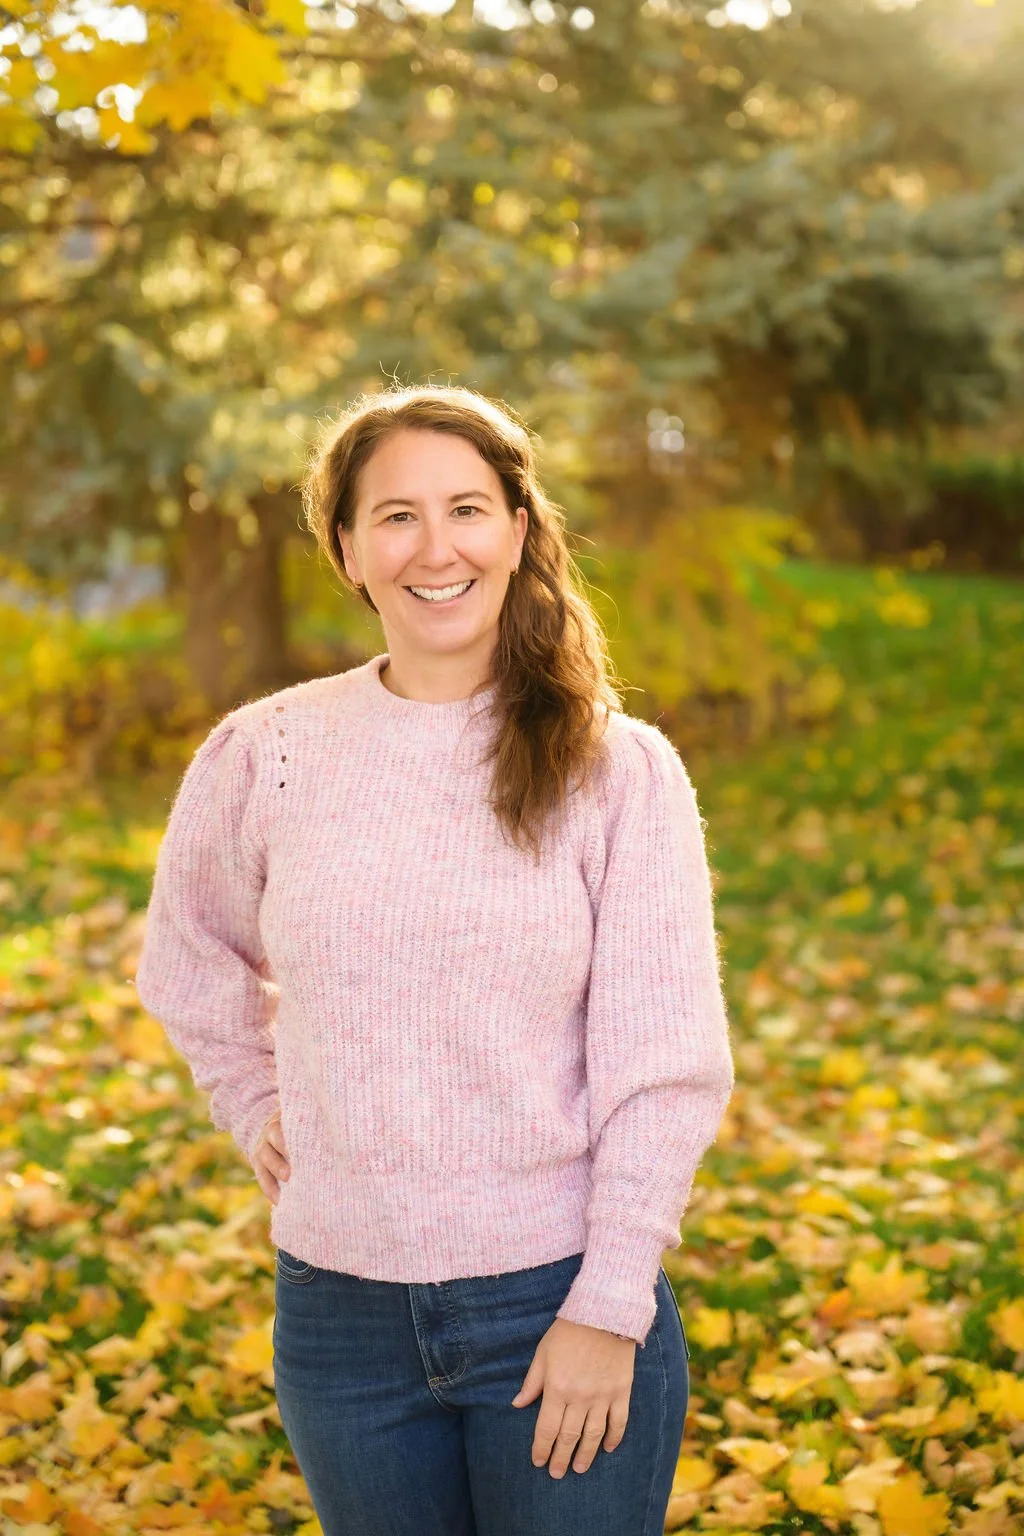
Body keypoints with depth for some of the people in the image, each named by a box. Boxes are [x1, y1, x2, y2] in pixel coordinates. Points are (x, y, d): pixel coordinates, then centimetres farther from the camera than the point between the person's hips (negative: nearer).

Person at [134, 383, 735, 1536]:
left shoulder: (620, 771, -7)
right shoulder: (262, 756, -1)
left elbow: (667, 1069, -8)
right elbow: (188, 954, 18)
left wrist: (608, 1310, -11)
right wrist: (253, 1105, 8)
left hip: (562, 1305, -2)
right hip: (340, 1312, 2)